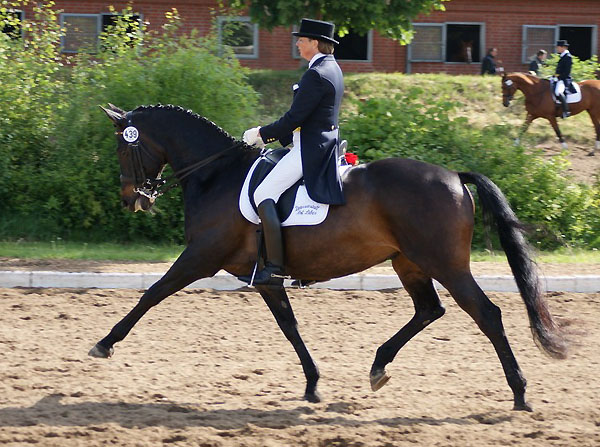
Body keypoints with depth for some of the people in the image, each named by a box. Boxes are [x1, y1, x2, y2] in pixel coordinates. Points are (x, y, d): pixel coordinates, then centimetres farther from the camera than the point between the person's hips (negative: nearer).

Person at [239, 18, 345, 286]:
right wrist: (271, 135, 17)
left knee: (263, 194, -16)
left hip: (310, 150, -11)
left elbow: (294, 118, -20)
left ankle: (274, 267, -23)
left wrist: (262, 133, -7)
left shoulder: (316, 75, -17)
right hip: (324, 144, 11)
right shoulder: (332, 68, 16)